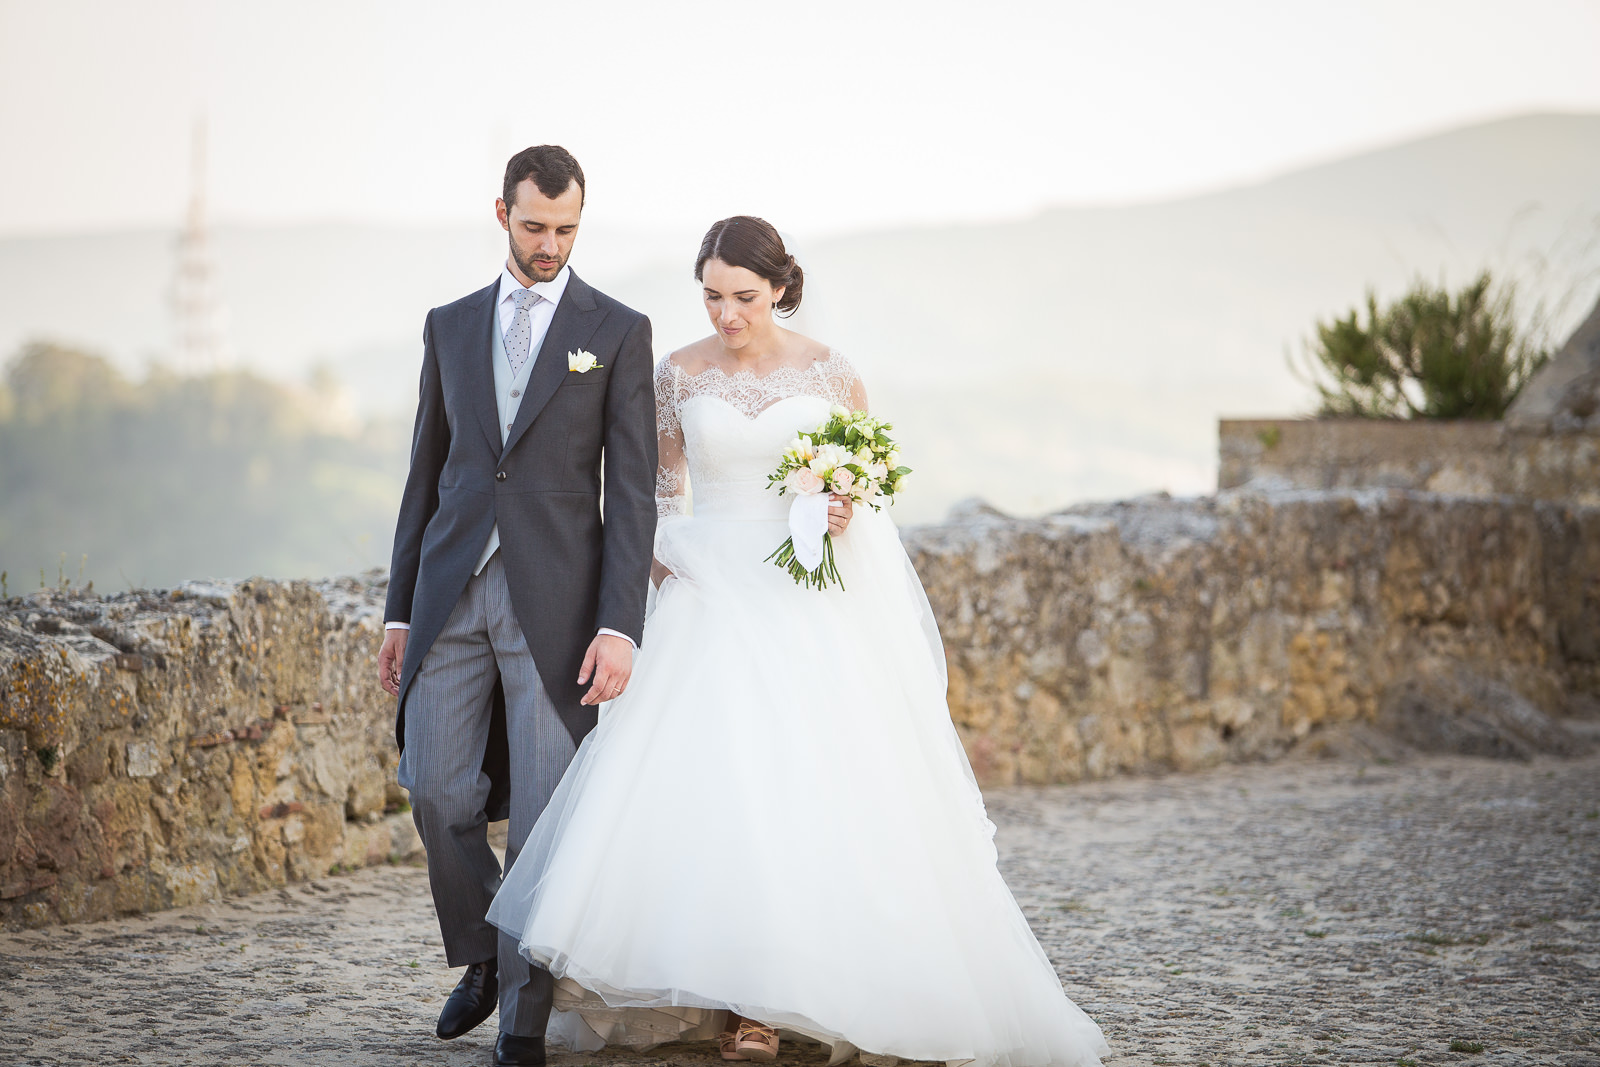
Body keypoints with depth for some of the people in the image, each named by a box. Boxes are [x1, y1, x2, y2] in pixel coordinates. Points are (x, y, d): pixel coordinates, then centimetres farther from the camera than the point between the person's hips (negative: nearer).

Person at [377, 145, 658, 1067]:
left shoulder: (619, 331, 2)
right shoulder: (451, 326, 12)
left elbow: (633, 492, -3)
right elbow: (427, 474, 15)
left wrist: (619, 627, -12)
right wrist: (399, 611, 11)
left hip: (556, 601, -3)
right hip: (451, 593, 3)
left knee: (546, 813, -3)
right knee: (438, 793, -2)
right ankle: (480, 958, 24)